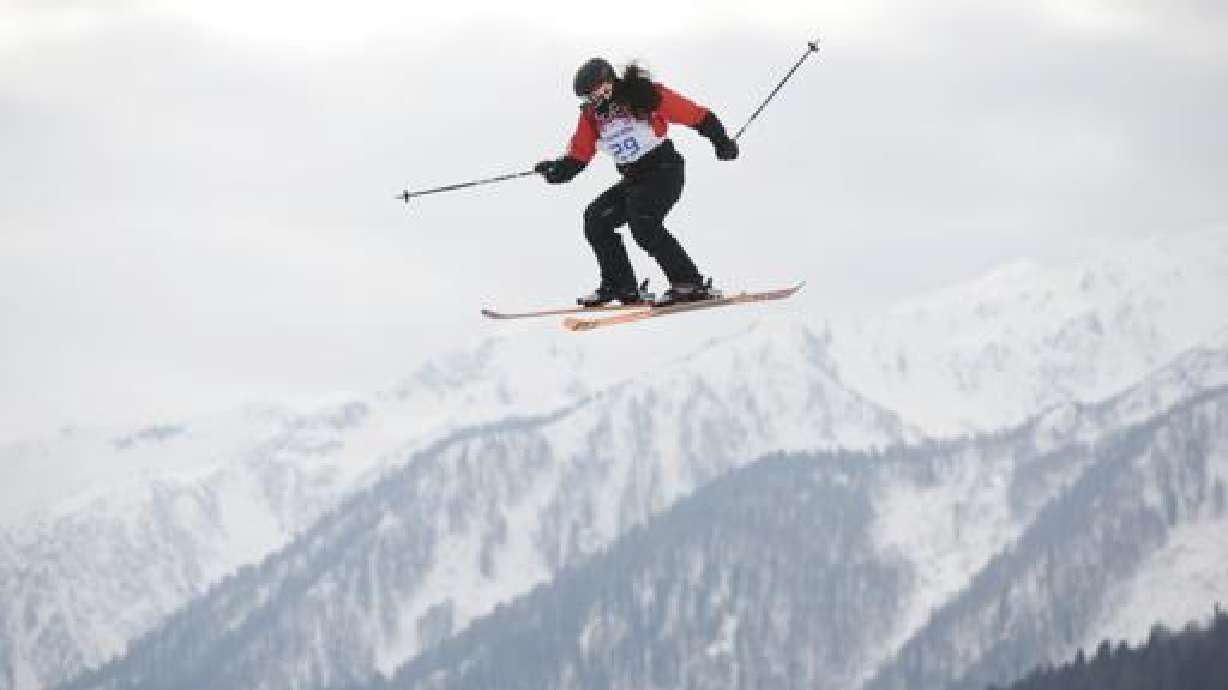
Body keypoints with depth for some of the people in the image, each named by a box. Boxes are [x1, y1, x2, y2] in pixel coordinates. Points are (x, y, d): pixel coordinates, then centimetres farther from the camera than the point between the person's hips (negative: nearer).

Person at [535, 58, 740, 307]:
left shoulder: (643, 96, -14)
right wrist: (557, 170, -11)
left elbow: (697, 116, -10)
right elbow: (577, 157, 8)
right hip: (634, 181, 8)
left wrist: (721, 142, -13)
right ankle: (622, 286, 7)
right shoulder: (592, 115, 5)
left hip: (664, 172, -8)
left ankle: (690, 284, -27)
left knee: (642, 222, -27)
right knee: (596, 220, 0)